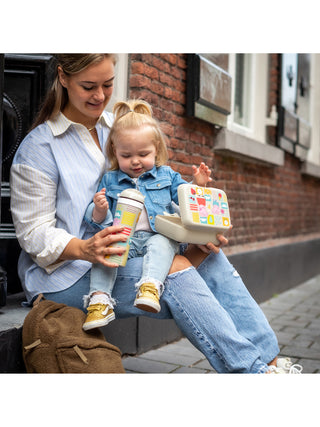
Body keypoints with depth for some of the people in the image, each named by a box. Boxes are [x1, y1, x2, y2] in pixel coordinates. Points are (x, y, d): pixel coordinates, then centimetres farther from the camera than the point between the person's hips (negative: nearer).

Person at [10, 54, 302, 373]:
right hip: (65, 273, -6)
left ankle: (269, 360, -19)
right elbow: (33, 233, -11)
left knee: (209, 256, -17)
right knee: (176, 270, -28)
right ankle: (252, 369, -23)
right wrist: (85, 249, -32)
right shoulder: (38, 146, -7)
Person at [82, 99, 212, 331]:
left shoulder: (166, 175, 16)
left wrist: (198, 186, -7)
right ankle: (100, 299, -35)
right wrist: (99, 210, -14)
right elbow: (98, 220, 11)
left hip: (158, 236, 0)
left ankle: (151, 286, -51)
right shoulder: (110, 180, 15)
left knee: (161, 244, -34)